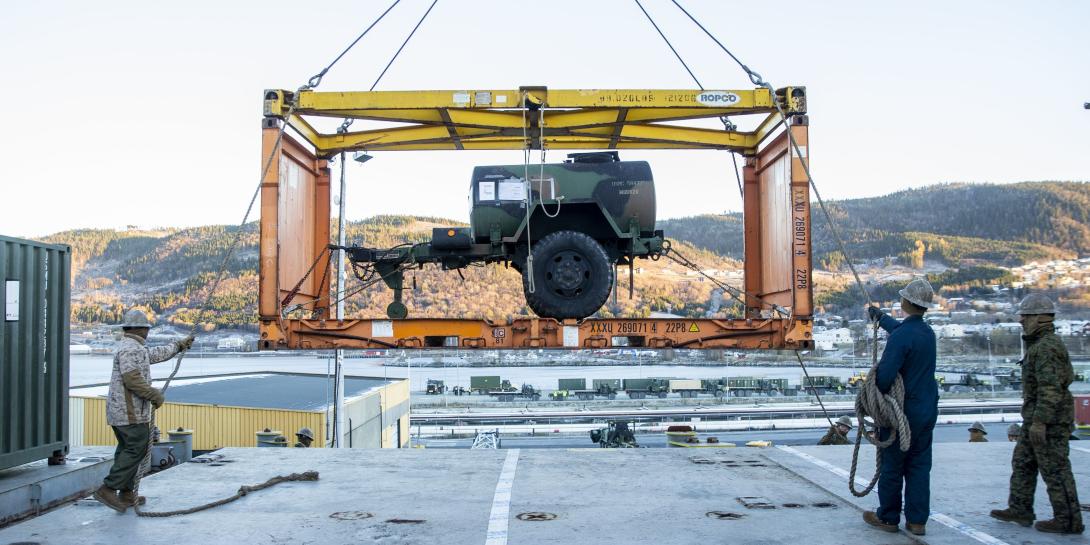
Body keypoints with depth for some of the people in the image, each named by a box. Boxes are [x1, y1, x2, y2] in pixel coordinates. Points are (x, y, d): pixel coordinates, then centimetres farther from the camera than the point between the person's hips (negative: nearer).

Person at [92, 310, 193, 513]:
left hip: (120, 411, 11)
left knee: (127, 449, 13)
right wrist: (155, 395, -15)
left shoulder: (131, 347, 18)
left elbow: (157, 354, 33)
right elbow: (132, 379, -24)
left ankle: (126, 494, 17)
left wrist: (179, 345, 43)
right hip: (130, 411, -11)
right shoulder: (130, 348, -15)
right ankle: (108, 489, -13)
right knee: (137, 449, -10)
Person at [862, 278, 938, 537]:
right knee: (919, 465, 10)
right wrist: (880, 317, 46)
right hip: (927, 410, 7)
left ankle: (888, 518, 15)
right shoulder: (927, 332, 7)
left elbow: (885, 375, -24)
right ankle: (917, 520, 13)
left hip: (902, 411, -7)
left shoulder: (901, 336, -20)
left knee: (892, 465, 5)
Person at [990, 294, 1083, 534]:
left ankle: (1068, 521, 4)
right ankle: (1020, 510, 19)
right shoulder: (1043, 344, 15)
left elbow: (1051, 388, -25)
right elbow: (1067, 376, 25)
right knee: (1022, 463, 14)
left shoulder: (1047, 346, -18)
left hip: (1048, 420, -11)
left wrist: (1039, 422, -27)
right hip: (1038, 418, 11)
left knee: (1054, 469, -3)